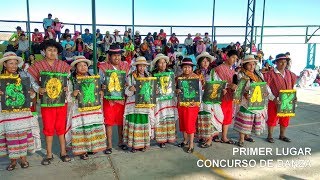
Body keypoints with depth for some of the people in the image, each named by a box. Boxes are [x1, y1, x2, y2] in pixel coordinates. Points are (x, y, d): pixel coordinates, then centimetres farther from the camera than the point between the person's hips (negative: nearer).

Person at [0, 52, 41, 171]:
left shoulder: (23, 76, 3)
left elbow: (30, 93, 6)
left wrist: (32, 93, -15)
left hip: (23, 111, 0)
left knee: (23, 133, 4)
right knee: (10, 134, 3)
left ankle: (23, 157, 18)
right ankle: (13, 160, 17)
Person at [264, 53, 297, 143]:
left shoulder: (290, 74, 8)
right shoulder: (271, 74, -11)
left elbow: (293, 86, 18)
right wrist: (273, 99, -19)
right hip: (274, 101, -5)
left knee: (285, 119, 14)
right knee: (272, 118, 4)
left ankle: (282, 135, 30)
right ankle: (270, 136, 18)